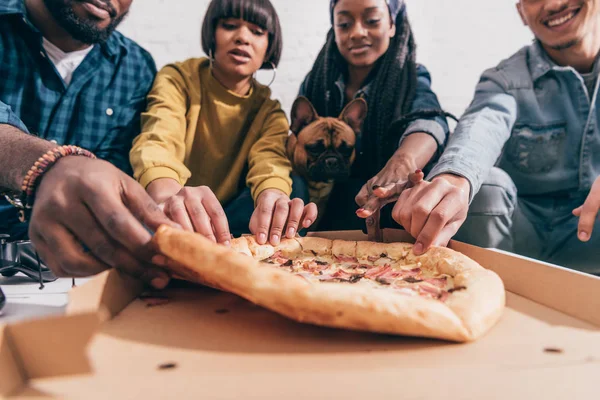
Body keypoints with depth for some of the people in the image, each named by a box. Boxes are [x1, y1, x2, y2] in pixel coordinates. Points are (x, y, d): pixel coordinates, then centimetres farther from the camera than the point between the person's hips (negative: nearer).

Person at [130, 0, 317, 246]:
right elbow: (159, 141, -24)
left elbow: (271, 159, -18)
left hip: (224, 220, 4)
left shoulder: (268, 110, 3)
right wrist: (168, 196, -48)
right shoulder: (178, 79, -4)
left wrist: (273, 199, -44)